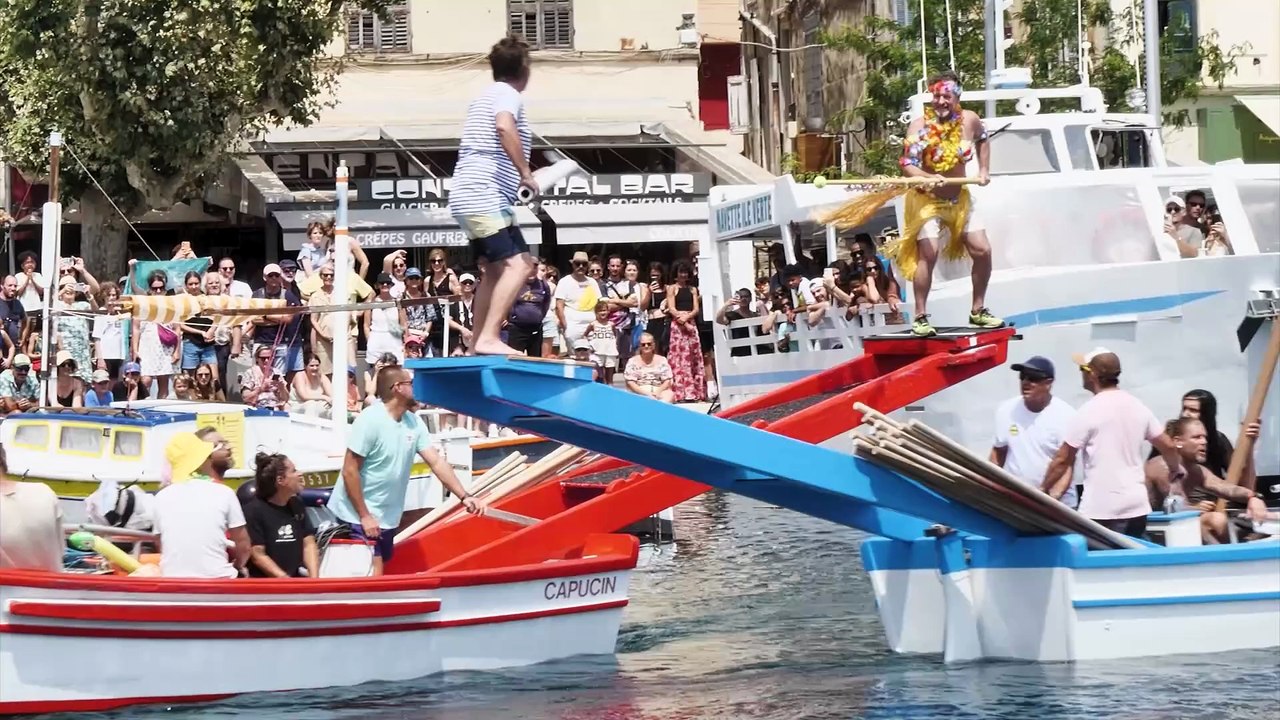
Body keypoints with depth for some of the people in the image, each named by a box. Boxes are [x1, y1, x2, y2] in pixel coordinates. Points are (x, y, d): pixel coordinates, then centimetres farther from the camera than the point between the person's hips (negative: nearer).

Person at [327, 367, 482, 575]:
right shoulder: (370, 420, -19)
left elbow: (436, 462, 4)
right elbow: (349, 471, -19)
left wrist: (464, 496, -6)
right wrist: (364, 516, -19)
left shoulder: (414, 423, 3)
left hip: (387, 518, 8)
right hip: (359, 516, -8)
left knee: (378, 576, 12)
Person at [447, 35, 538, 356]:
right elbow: (504, 126, -30)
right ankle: (489, 338, -28)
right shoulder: (507, 95, -8)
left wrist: (521, 174, 42)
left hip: (471, 198, 11)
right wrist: (526, 173, -27)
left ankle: (478, 344, 19)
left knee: (493, 269, 17)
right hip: (485, 197, -11)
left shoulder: (487, 96, 22)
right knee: (518, 264, -18)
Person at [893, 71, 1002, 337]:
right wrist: (929, 177, -43)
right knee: (928, 253, -19)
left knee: (982, 251, 2)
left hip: (960, 198, 5)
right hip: (927, 199, -5)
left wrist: (984, 170, 12)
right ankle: (920, 318, -11)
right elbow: (907, 165, -25)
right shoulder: (920, 126, -19)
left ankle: (978, 311, 19)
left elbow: (982, 139, 19)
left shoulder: (969, 120, -6)